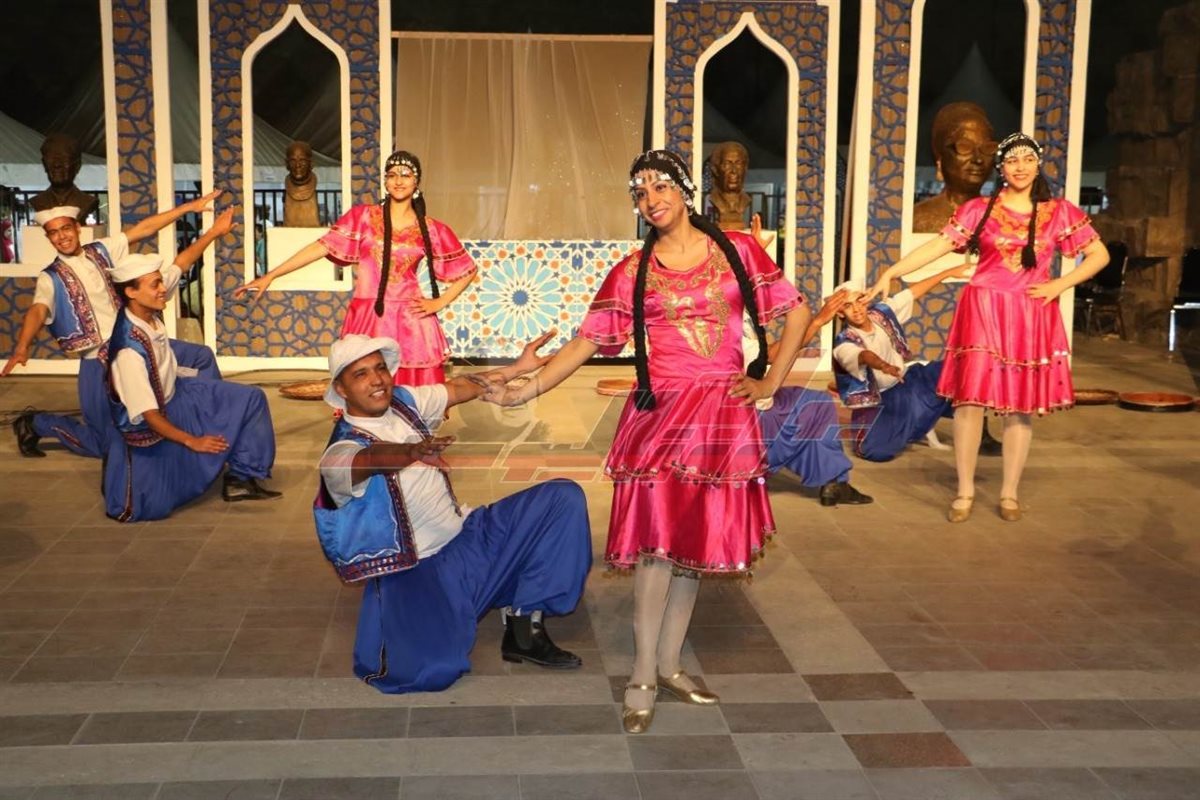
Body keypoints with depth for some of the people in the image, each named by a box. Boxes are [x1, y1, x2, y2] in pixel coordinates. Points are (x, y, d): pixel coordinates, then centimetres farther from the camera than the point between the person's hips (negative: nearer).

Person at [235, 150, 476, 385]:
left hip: (410, 323, 0)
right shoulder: (363, 217, 4)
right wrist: (270, 276, -7)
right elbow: (322, 247, -1)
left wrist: (439, 303, 3)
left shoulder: (431, 230, 5)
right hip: (367, 319, 0)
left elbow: (468, 270, 13)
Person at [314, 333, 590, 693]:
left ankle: (524, 624, -2)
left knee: (563, 497, -5)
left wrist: (517, 367, 9)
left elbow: (462, 388, 15)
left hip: (468, 534, 7)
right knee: (432, 669, -32)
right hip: (414, 572, -7)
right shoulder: (340, 453, -15)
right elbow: (371, 458, -37)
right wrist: (411, 453, -58)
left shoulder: (405, 402, 6)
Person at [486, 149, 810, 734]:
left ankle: (668, 665, 19)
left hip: (724, 418, 2)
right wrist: (526, 390, -12)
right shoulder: (632, 272, 3)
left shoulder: (737, 251, 4)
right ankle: (643, 677, 2)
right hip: (659, 416, -2)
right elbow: (586, 342, -2)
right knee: (658, 541, -8)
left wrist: (771, 382, 2)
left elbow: (796, 312, 9)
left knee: (697, 538, 7)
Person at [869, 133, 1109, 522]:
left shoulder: (1060, 212, 5)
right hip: (983, 313, -1)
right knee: (970, 398, -4)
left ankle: (1010, 492, 16)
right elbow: (937, 246, -5)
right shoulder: (979, 209, 2)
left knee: (1021, 404, 5)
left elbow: (1099, 255, 9)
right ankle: (965, 491, 7)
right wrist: (891, 272, -15)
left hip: (1032, 318, 1)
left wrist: (1060, 285, -4)